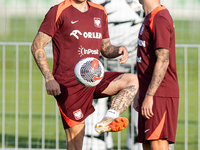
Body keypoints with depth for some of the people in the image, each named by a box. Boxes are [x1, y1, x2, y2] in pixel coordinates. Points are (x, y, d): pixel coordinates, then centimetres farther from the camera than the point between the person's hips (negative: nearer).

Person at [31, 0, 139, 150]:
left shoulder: (100, 12, 15)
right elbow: (37, 46, -5)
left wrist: (120, 50, -4)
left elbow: (105, 48, 21)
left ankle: (107, 120, -29)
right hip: (69, 84, -6)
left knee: (132, 81, -15)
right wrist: (49, 79, -15)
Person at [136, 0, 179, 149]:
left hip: (159, 96, -10)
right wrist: (142, 95, 24)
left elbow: (163, 61, -21)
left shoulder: (159, 19, -15)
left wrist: (149, 95, -23)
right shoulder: (151, 18, 17)